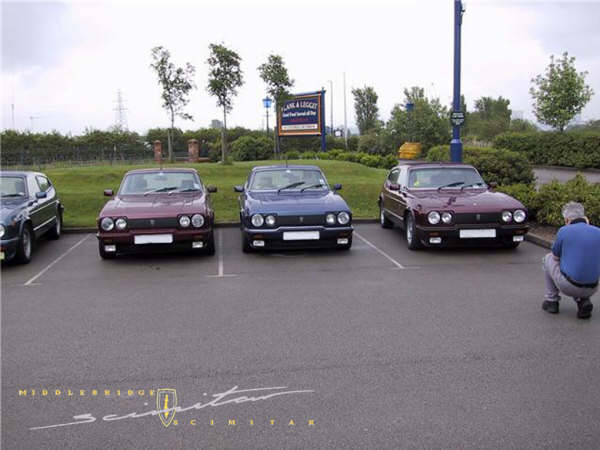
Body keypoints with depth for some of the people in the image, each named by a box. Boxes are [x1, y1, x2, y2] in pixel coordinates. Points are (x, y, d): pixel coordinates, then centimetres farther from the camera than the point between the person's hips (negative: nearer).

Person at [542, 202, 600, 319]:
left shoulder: (564, 231, -8)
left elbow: (555, 257, 5)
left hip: (568, 286, -4)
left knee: (548, 259, 24)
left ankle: (552, 301, 24)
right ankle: (583, 301, 10)